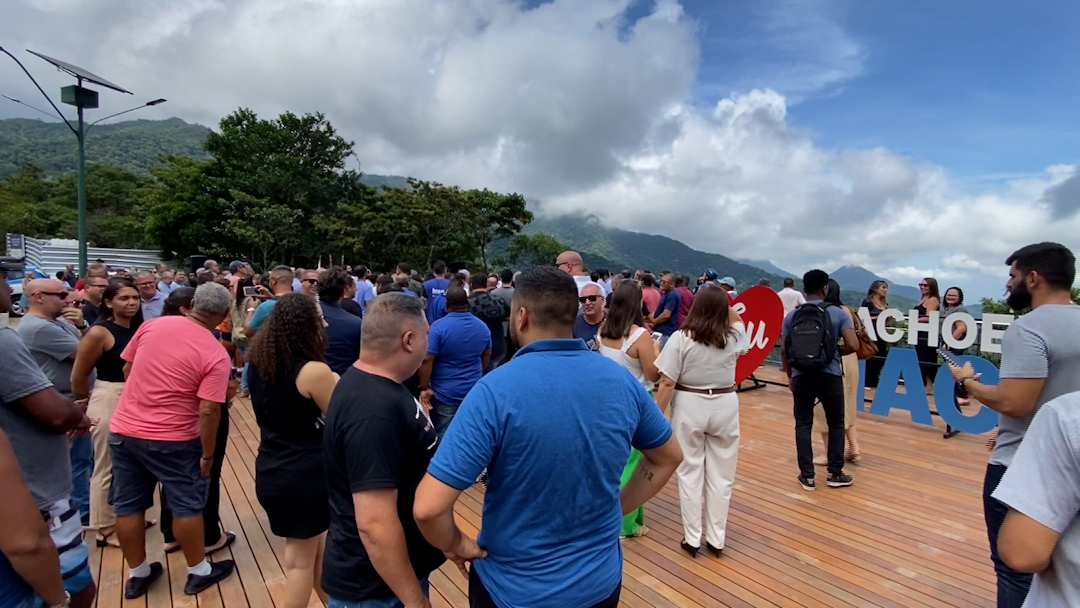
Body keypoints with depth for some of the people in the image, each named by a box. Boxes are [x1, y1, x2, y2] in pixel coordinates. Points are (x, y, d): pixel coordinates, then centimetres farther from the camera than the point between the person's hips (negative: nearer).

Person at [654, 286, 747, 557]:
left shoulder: (681, 338, -12)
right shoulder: (734, 336, -3)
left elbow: (667, 383, -13)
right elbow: (738, 320, 24)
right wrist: (723, 302, 13)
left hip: (689, 406, -2)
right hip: (724, 407, 3)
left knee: (690, 473, 9)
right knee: (721, 475, 12)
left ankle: (692, 539, 18)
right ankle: (716, 539, 23)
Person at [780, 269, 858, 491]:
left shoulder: (792, 316, 2)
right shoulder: (838, 313, -3)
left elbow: (783, 350, 1)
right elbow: (853, 345, -11)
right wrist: (836, 351, 10)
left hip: (801, 376, 1)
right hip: (830, 376, -1)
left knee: (803, 425, 9)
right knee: (836, 423, 15)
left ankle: (807, 476, 13)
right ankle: (835, 474, 20)